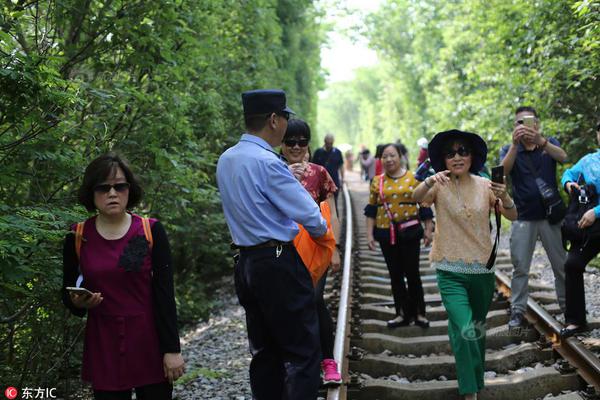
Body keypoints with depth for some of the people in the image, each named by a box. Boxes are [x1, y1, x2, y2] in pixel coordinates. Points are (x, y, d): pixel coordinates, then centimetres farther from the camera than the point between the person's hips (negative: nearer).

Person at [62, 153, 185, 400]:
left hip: (149, 341, -1)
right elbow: (67, 294, 12)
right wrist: (78, 302, -11)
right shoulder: (77, 238, 0)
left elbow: (164, 294, -6)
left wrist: (172, 349, -9)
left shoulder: (151, 231, -4)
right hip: (103, 343, 1)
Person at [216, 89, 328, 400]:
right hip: (278, 265, -9)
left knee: (264, 351, 15)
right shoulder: (267, 162, -17)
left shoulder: (225, 160, 9)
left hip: (245, 263, 9)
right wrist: (321, 231, 5)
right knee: (304, 353, -3)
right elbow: (309, 214, -15)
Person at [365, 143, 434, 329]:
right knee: (395, 274, 9)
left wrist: (428, 229, -1)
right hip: (386, 234, 3)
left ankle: (419, 313, 15)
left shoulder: (414, 178, -2)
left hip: (409, 232, -3)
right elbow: (371, 210, 8)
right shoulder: (377, 181, 5)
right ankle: (403, 314, 19)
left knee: (412, 273, 0)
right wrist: (370, 234, 4)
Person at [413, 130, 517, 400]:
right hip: (450, 271, -3)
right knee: (465, 331, -19)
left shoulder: (484, 185, 0)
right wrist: (430, 181, -49)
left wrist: (504, 197, -26)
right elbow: (416, 197, -27)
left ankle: (476, 377, 44)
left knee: (478, 329, 20)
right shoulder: (440, 186, -7)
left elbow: (512, 216, -4)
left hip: (482, 269, 3)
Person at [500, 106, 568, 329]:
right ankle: (517, 311, 6)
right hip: (523, 218, 0)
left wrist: (540, 141, -39)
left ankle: (567, 306, 18)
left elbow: (563, 157, -21)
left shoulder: (549, 143, 2)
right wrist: (515, 144, -33)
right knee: (520, 268, 1)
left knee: (561, 264, 7)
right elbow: (503, 171, -18)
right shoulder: (510, 150, 3)